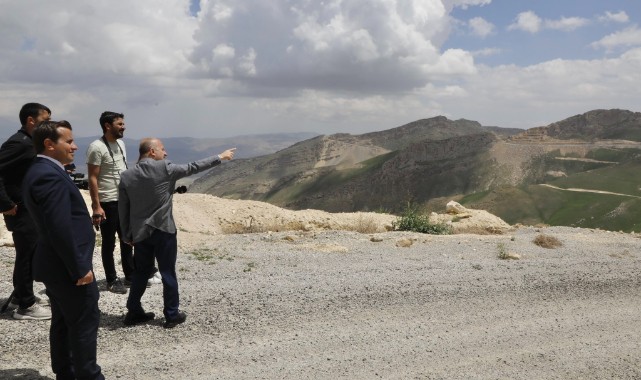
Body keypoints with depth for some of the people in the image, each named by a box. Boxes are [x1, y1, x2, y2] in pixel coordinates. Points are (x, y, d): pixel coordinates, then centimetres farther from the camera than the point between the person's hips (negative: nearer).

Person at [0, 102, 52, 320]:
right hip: (22, 211, -9)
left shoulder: (32, 143, 11)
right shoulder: (19, 143, -18)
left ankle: (20, 296, 33)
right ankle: (25, 307, 11)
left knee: (31, 255, 18)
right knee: (27, 256, 0)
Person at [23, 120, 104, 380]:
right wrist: (80, 268, -21)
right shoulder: (50, 175, -21)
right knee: (85, 322, 0)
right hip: (67, 267, -10)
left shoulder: (41, 171, 12)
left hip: (57, 266, 10)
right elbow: (60, 229, -26)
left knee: (64, 322, 18)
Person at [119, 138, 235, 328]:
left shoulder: (126, 176, 0)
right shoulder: (165, 168, -12)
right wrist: (219, 157, 6)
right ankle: (172, 315, 14)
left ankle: (133, 312, 24)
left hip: (140, 233, 4)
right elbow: (193, 167, -4)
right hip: (163, 231, -4)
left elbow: (123, 209, 3)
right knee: (168, 273, 6)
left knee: (141, 272, 18)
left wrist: (127, 235, 12)